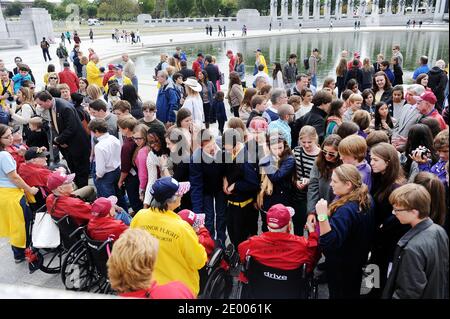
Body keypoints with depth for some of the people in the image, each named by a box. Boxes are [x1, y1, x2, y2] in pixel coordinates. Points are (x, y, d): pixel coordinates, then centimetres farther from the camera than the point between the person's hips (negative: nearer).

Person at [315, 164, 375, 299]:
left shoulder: (346, 210, -36)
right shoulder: (367, 199, -6)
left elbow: (329, 243, -41)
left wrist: (322, 216, -48)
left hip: (341, 266, -9)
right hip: (357, 260, 9)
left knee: (339, 294, 14)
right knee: (353, 293, 29)